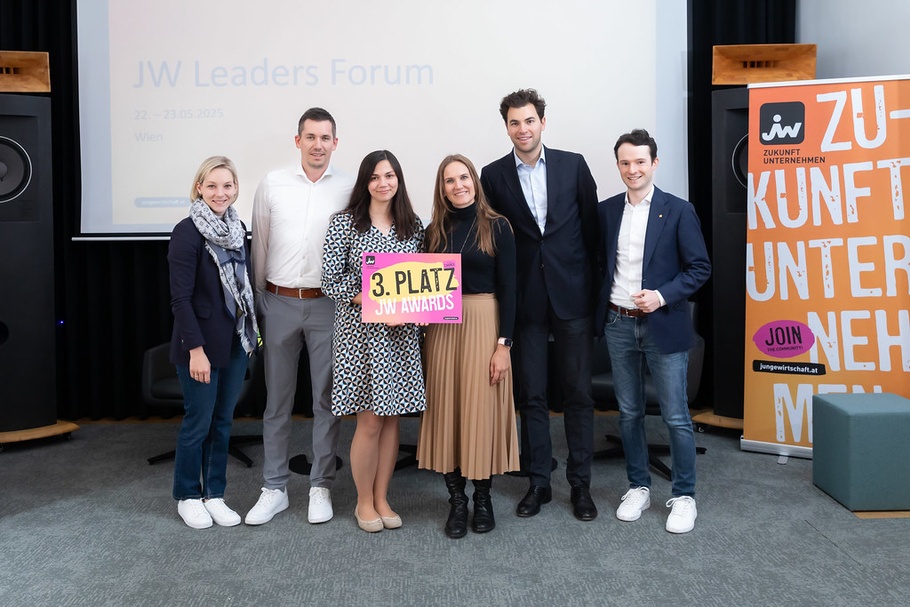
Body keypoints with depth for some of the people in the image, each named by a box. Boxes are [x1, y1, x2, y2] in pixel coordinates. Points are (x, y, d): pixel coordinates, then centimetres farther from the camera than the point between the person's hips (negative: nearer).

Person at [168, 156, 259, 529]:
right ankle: (187, 497, 24)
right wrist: (196, 349, -19)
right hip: (201, 342, -6)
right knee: (198, 421, 5)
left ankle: (214, 495, 25)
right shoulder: (187, 232, -12)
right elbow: (180, 297, -15)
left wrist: (252, 331, 12)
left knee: (223, 421, 12)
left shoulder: (237, 229, 8)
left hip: (236, 341, 6)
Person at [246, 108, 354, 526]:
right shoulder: (272, 184, 4)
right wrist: (259, 299, 12)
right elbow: (259, 245, 9)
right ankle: (274, 487, 21)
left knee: (326, 399, 6)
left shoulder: (349, 189, 0)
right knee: (277, 400, 9)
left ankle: (320, 486, 20)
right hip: (279, 303, 1)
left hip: (328, 305, -1)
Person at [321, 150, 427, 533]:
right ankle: (364, 502, 19)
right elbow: (331, 279, -7)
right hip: (361, 332, -4)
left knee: (391, 418, 9)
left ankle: (382, 498, 24)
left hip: (401, 333, 4)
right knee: (369, 421, -1)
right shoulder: (344, 224, -4)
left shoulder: (413, 226, 8)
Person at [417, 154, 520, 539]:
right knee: (446, 410, 5)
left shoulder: (497, 227, -1)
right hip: (442, 329, 3)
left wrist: (504, 344, -9)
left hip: (485, 325, -3)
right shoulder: (435, 231, 9)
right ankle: (457, 499, 18)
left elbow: (507, 288, -4)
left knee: (482, 409, 2)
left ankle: (483, 498, 20)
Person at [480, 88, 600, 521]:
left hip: (572, 295, 0)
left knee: (578, 392, 7)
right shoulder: (494, 175, 3)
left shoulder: (573, 165, 3)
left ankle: (580, 483, 20)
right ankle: (538, 481, 23)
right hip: (525, 301, 0)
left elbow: (591, 227, 4)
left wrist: (595, 287, 1)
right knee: (531, 395, 9)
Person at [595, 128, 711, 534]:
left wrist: (662, 296, -17)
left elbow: (700, 268, -5)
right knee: (629, 413, 12)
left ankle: (684, 496, 17)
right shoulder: (606, 211, 7)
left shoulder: (678, 210, -4)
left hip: (663, 326, -3)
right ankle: (638, 487, 27)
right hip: (618, 325, 4)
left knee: (676, 417, 2)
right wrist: (601, 307, 0)